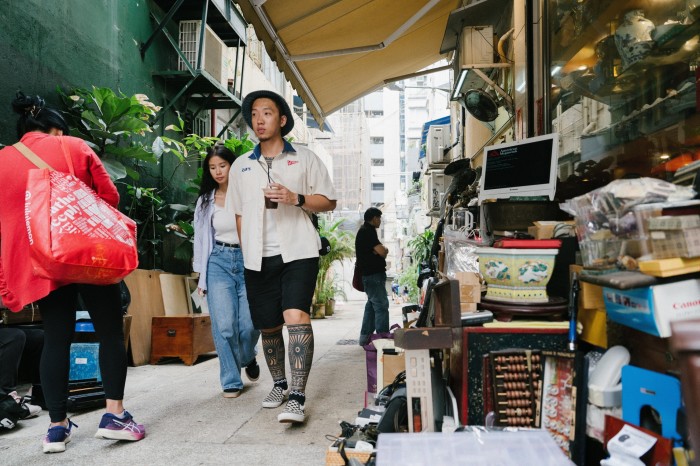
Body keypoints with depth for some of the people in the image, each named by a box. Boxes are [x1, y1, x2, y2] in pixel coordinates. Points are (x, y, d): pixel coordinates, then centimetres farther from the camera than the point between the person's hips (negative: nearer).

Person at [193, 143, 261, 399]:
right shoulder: (206, 200, 10)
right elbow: (201, 237, 15)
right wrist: (201, 274, 12)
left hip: (248, 260, -2)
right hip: (218, 262, 2)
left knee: (249, 324, -5)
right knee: (224, 325, -6)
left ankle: (247, 358, 30)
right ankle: (231, 381, 10)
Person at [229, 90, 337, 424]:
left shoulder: (305, 158, 7)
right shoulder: (241, 166, 16)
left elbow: (329, 201, 5)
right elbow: (239, 213, 19)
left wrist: (296, 198, -12)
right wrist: (246, 253, 11)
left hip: (298, 252, -3)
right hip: (258, 258, 4)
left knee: (296, 315, -20)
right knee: (268, 326, 9)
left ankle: (297, 397, -17)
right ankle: (279, 384, 30)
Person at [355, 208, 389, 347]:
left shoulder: (364, 230, 19)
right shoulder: (368, 231, -15)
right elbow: (382, 251, -22)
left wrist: (382, 250, -4)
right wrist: (385, 249, 0)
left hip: (369, 274, 11)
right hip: (373, 274, -11)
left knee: (372, 304, 15)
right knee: (381, 305, -10)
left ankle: (365, 337, 19)